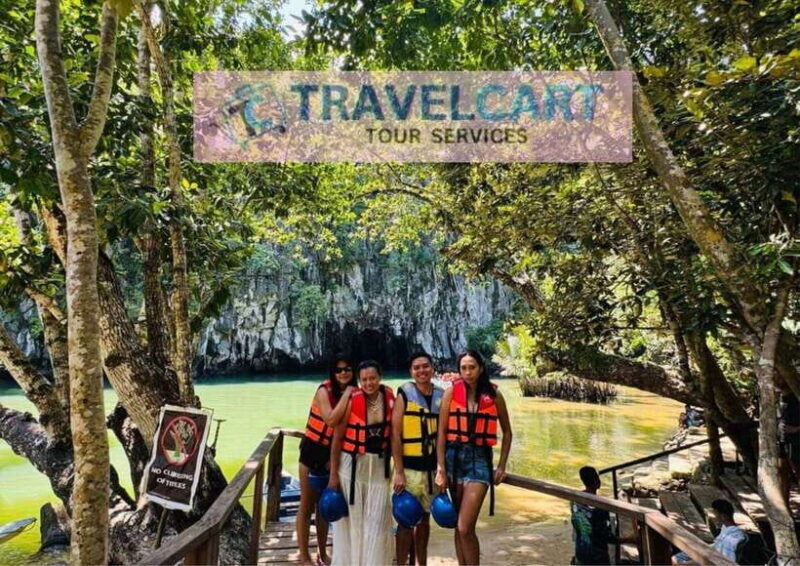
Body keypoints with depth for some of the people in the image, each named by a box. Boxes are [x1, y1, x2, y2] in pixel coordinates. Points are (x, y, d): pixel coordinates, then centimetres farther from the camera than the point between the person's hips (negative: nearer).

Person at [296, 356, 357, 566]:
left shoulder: (354, 395, -4)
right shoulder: (324, 390, -19)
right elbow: (331, 420, -34)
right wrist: (347, 394, -30)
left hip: (333, 454, 5)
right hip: (312, 451, -5)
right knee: (307, 506, 5)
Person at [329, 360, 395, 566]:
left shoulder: (389, 397, -5)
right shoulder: (352, 401, -15)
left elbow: (392, 431, 6)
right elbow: (337, 438, -9)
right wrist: (333, 474, -7)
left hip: (379, 464, 3)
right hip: (352, 464, -3)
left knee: (377, 519, 8)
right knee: (351, 518, 9)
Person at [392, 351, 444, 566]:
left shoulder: (441, 396, 3)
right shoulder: (404, 394, -9)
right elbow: (395, 434, -10)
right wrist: (398, 472, -14)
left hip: (433, 467, 4)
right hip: (410, 467, -4)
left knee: (425, 519, 16)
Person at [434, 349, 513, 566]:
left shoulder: (494, 396, -1)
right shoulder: (451, 392, -2)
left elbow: (507, 432, 10)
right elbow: (441, 431, -2)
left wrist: (502, 466, 5)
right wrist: (440, 468, -6)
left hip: (479, 459, -1)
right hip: (454, 457, 2)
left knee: (465, 527, -9)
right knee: (460, 526, 12)